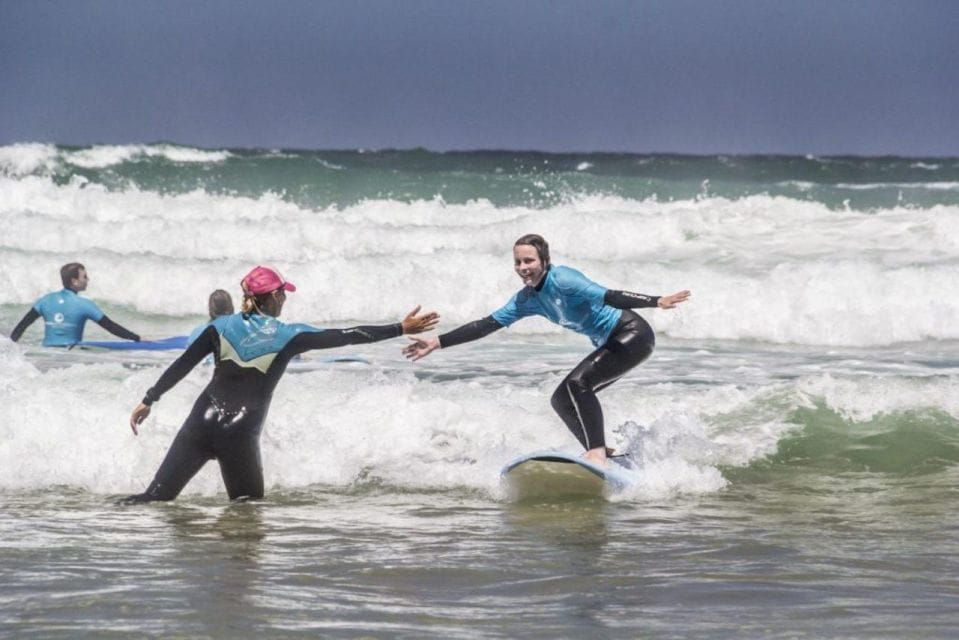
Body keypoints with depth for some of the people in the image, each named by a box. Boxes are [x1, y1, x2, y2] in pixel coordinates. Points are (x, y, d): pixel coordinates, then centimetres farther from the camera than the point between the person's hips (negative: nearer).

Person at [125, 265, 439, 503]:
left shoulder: (223, 325, 7)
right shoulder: (288, 336, -1)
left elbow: (182, 365, 7)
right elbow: (348, 336, 0)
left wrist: (149, 400, 16)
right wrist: (401, 329, 5)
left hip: (203, 421, 3)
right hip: (240, 434, -3)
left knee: (159, 496, 0)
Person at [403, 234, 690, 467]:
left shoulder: (562, 280, -21)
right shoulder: (527, 300, 4)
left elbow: (608, 296, -31)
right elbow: (486, 325, 6)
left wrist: (657, 301, -40)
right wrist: (438, 343, 4)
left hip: (634, 334, -9)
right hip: (610, 344, 9)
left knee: (576, 384, -25)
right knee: (563, 399, 6)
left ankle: (597, 451, -26)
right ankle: (601, 454, 12)